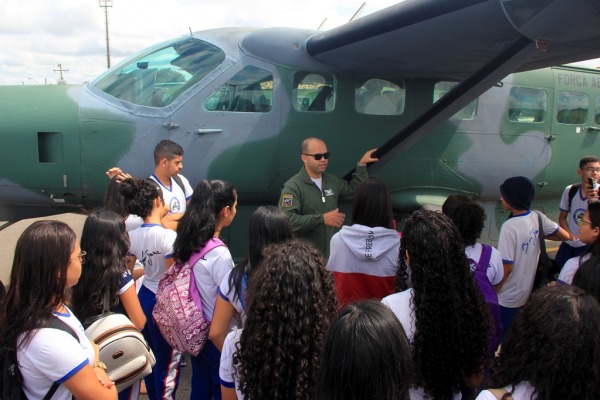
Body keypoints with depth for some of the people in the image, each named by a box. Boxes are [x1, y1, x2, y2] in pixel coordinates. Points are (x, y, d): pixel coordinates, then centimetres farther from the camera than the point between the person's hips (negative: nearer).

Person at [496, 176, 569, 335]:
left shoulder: (509, 227, -26)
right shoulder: (538, 217, -6)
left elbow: (506, 267, -22)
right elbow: (565, 235, 7)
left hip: (508, 297, -7)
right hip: (526, 292, 7)